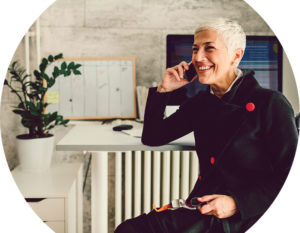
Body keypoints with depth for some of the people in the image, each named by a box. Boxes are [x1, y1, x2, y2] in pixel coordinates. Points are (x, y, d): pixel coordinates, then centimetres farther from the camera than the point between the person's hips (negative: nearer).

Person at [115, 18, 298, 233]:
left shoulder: (271, 103, -8)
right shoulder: (201, 103, 10)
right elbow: (151, 138, 16)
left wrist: (237, 203, -19)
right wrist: (163, 90, 5)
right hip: (201, 210, 6)